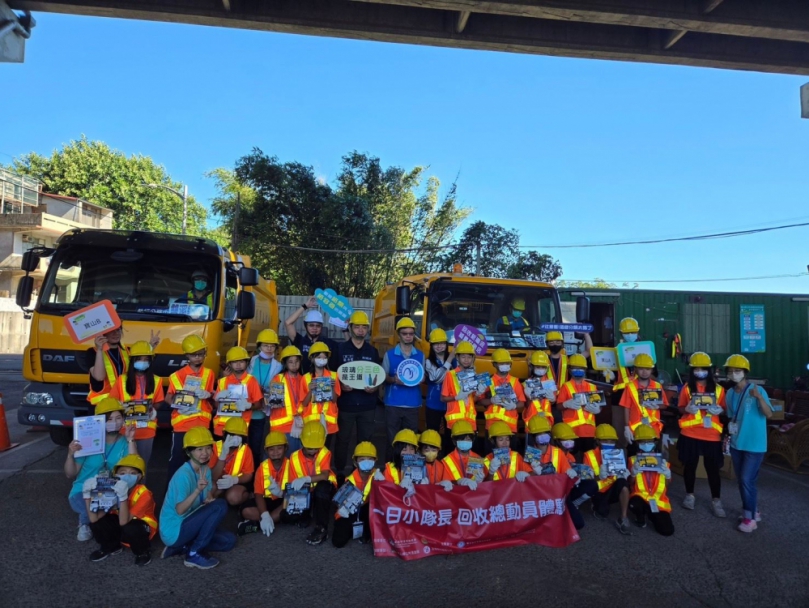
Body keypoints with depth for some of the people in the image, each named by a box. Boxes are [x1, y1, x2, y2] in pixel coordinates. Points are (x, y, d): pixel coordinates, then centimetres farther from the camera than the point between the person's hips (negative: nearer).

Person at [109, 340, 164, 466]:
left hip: (147, 429, 1)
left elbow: (158, 401, 9)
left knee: (143, 461, 10)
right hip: (126, 428, -1)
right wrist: (121, 408, -15)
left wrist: (153, 409, -11)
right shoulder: (122, 380, 1)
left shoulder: (156, 380, 4)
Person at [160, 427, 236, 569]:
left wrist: (210, 498, -17)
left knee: (229, 541, 3)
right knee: (220, 506, -23)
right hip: (173, 531, -8)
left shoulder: (206, 470, 1)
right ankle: (194, 554, -12)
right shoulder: (183, 474, -24)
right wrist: (197, 490, -46)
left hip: (186, 525, 8)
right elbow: (180, 510, -32)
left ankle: (182, 548, 8)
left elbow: (208, 498, 5)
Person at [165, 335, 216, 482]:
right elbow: (168, 397, 0)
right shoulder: (178, 375, -1)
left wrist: (208, 395, -12)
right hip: (182, 423, -2)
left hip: (202, 423, 2)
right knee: (177, 457, 0)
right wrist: (179, 406, -19)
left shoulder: (209, 373, 7)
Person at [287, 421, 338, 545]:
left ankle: (321, 527, -27)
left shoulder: (325, 453, -17)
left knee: (322, 487, -38)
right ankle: (308, 513, 18)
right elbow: (293, 483, -5)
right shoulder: (294, 457, -9)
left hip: (324, 490, -4)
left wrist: (305, 479, -46)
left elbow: (325, 476, -31)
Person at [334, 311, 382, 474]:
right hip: (346, 403, -2)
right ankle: (340, 470, 21)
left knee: (365, 440, 9)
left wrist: (375, 387, -9)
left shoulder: (373, 351, 9)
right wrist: (340, 385, -17)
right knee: (342, 439, 6)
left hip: (367, 404, 2)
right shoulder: (340, 349, 0)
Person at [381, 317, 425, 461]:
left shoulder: (420, 355, 8)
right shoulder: (389, 354, 1)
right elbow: (383, 377, 2)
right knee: (392, 439, 2)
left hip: (413, 404, 2)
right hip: (393, 404, -2)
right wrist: (394, 379, -18)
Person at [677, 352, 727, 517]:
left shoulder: (718, 389, 3)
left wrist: (719, 410, -14)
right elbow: (681, 409, 6)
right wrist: (687, 409, -15)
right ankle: (689, 495, 28)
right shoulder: (687, 388, 3)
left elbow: (724, 410, 8)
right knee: (689, 465, 11)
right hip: (690, 434, 0)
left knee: (713, 468, 4)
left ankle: (716, 501, 17)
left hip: (711, 435, 0)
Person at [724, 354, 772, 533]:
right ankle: (752, 511, 30)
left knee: (747, 480, -5)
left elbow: (769, 414, -27)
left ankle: (750, 518, 8)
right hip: (736, 444, 6)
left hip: (754, 445, -6)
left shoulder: (757, 391, -15)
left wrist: (759, 397, -43)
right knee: (742, 481, 14)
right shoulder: (730, 393, 3)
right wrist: (729, 429, 0)